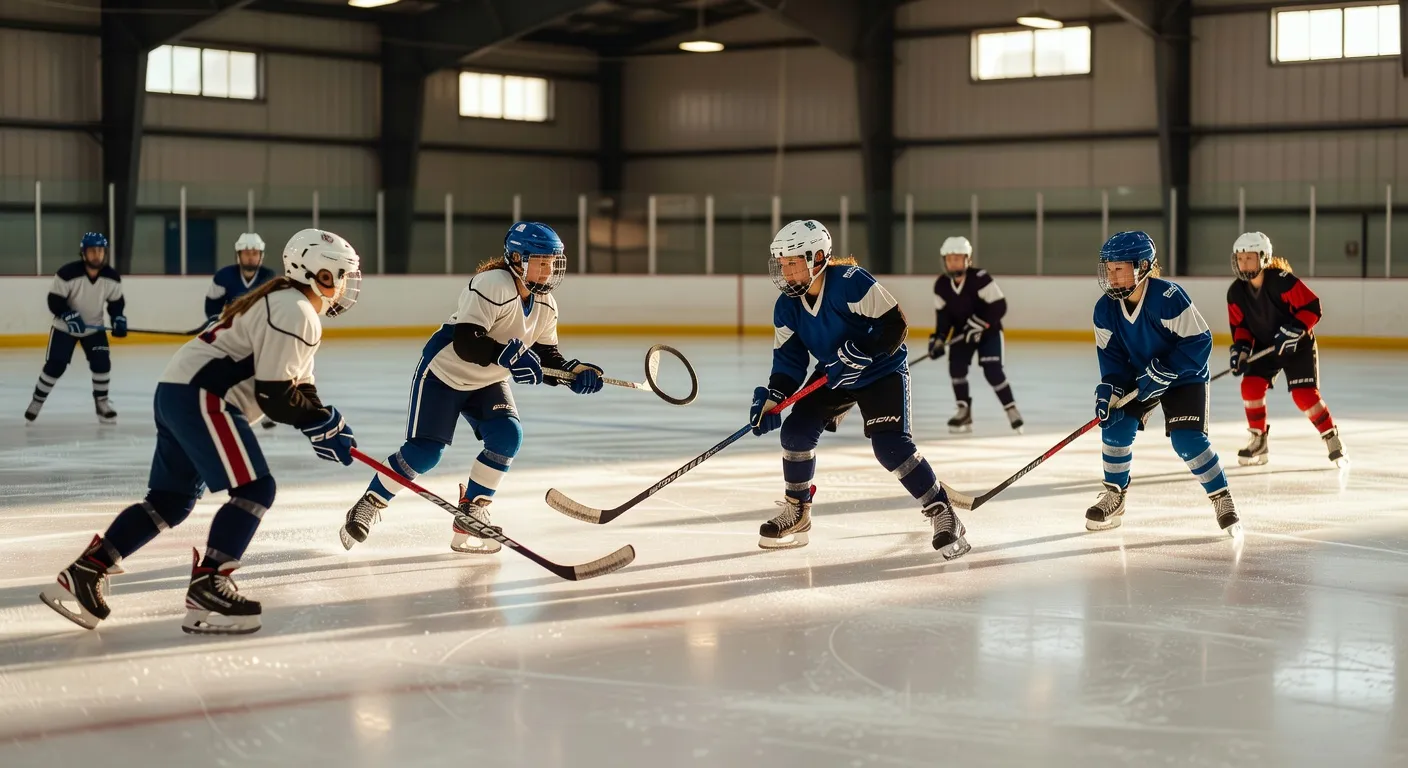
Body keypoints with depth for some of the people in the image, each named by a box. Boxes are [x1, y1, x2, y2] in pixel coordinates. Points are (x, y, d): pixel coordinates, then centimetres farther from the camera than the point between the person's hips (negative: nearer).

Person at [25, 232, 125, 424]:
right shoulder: (67, 273, -27)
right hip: (65, 327, -3)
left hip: (94, 327, 3)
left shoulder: (111, 277, -14)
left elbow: (116, 301, 1)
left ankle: (102, 402, 7)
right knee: (55, 365, -5)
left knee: (102, 363, -11)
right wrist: (68, 316, -33)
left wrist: (119, 319, -15)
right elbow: (54, 300, -20)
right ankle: (37, 401, 13)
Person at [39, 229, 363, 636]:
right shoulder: (292, 313, -15)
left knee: (172, 500, 13)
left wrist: (324, 424, 5)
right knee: (254, 489, -14)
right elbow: (274, 395, -20)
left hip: (179, 392, 11)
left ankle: (84, 573, 13)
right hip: (200, 395, -11)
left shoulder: (301, 313, 20)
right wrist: (323, 421, -9)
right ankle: (207, 588, -17)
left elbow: (297, 387, 20)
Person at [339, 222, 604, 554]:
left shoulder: (546, 304, -4)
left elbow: (546, 356, 2)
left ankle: (471, 514, -4)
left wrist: (574, 371, -16)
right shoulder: (492, 285, -29)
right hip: (443, 371, -7)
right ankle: (369, 505, 11)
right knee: (424, 451, -10)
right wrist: (506, 354, -46)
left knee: (508, 436, -16)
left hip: (487, 381, 7)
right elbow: (465, 343, -35)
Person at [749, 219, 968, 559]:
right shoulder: (787, 307, -7)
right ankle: (796, 515, 13)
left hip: (882, 371, -7)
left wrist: (861, 352, -37)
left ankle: (941, 512, -9)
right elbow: (788, 359, -3)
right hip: (832, 375, 7)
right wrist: (772, 397, -17)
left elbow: (894, 324, -28)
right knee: (796, 431, -5)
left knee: (891, 446, -21)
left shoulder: (850, 282, -29)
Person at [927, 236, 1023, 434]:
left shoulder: (980, 279, -26)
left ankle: (1012, 410, -2)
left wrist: (978, 324, -30)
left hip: (988, 330, -5)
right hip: (962, 332, 5)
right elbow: (943, 314, -1)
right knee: (956, 367, -9)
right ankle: (964, 412, 5)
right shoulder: (941, 285, -9)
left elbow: (999, 306, -26)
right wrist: (938, 339, -12)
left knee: (992, 371, -16)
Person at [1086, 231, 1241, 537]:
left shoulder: (1168, 297, -30)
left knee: (1187, 440, -19)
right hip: (1138, 376, 6)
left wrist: (1163, 370, -30)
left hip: (1184, 376, -5)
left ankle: (1222, 498, -1)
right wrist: (1109, 389, -18)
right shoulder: (1105, 309, -11)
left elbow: (1199, 340, -27)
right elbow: (1111, 355, -2)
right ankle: (1114, 496, 12)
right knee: (1115, 426, -9)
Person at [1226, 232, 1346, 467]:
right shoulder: (1236, 292, -9)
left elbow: (1312, 307, -22)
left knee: (1305, 395, -15)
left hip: (1298, 346, -5)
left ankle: (1332, 439, 6)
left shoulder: (1282, 280, -26)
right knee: (1251, 386, -14)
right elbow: (1240, 325, 3)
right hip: (1265, 347, 5)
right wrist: (1240, 348, -13)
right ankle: (1258, 443, 2)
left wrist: (1294, 330, -32)